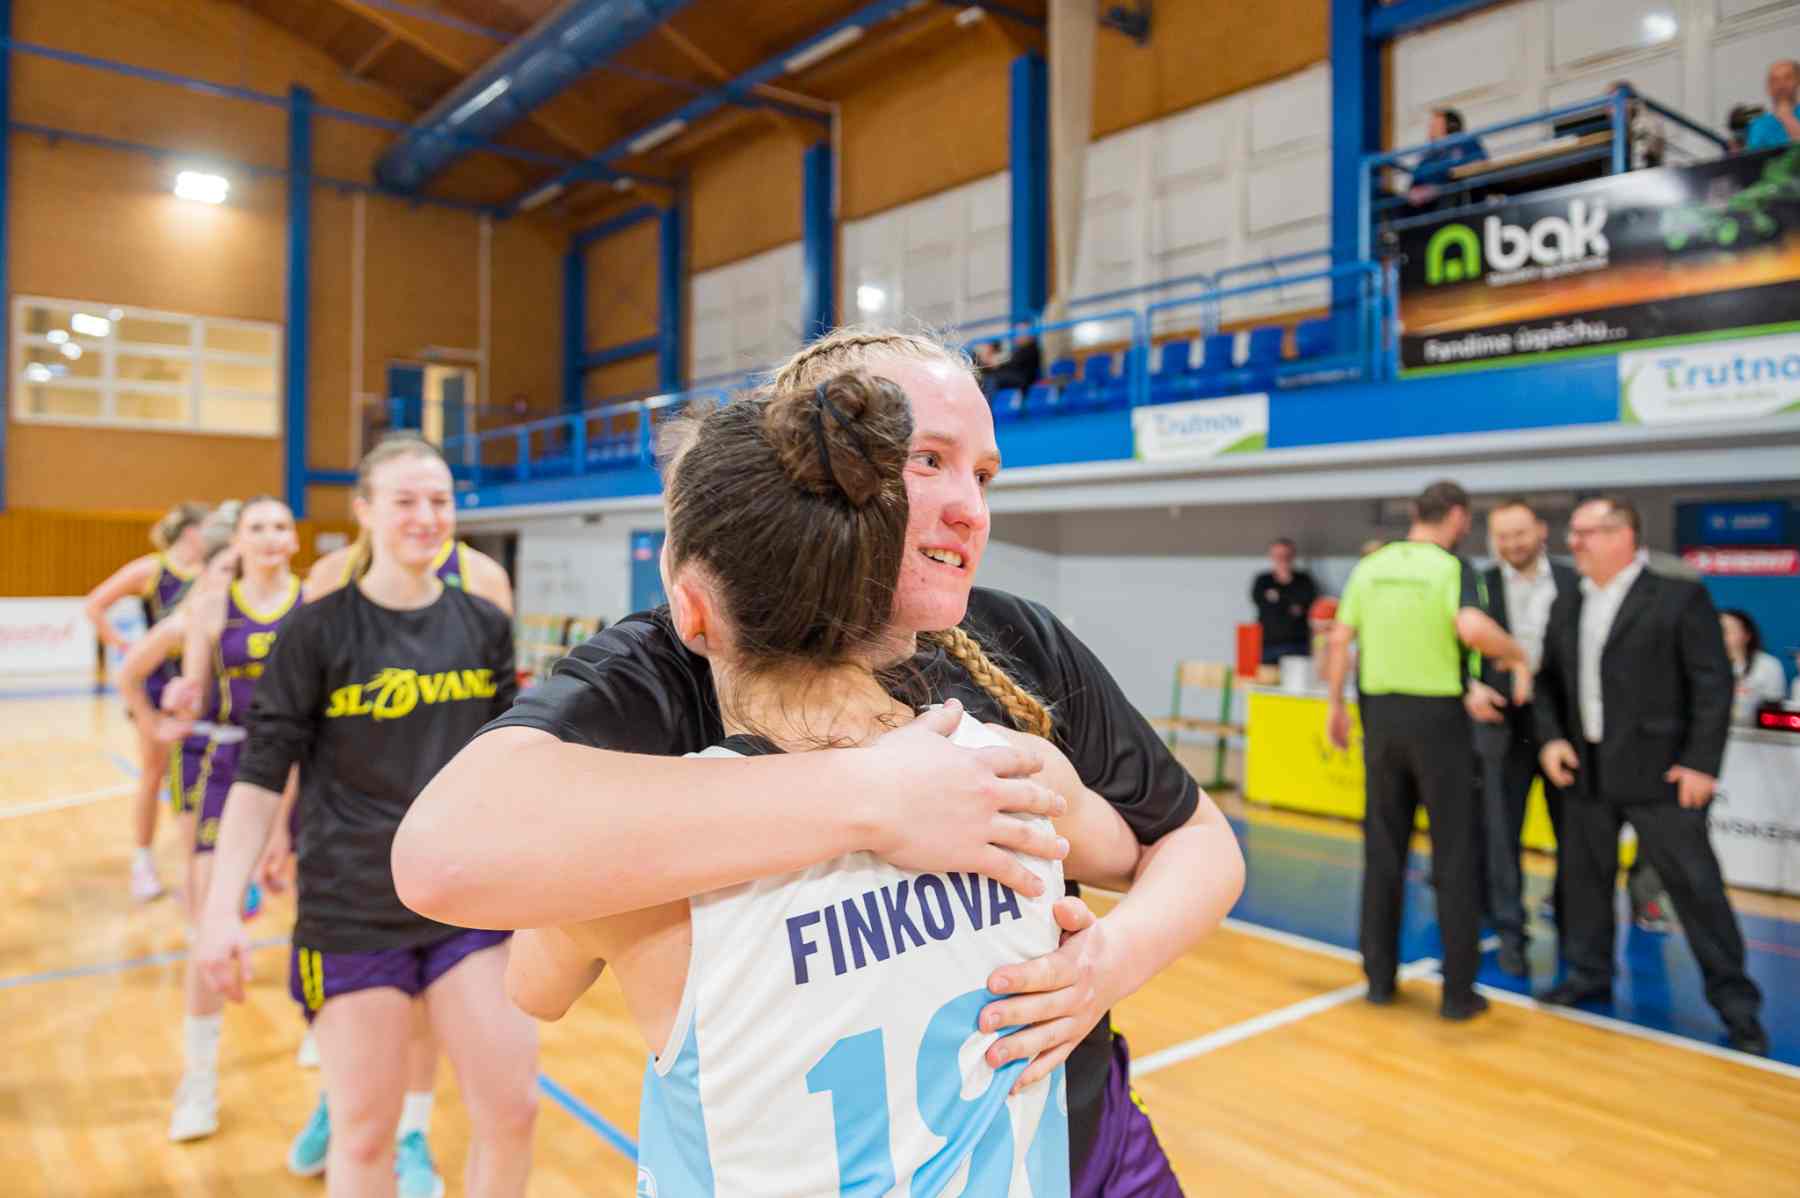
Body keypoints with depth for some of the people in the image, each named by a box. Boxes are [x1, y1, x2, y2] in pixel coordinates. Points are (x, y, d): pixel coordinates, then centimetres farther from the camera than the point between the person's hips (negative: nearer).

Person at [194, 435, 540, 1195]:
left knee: (512, 1110, 4)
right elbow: (261, 776, -5)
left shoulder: (484, 625, 3)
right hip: (350, 911, -3)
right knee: (365, 1133, 7)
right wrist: (221, 909, -11)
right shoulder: (317, 629, -7)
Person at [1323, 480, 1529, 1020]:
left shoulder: (1370, 565, 6)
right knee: (1453, 854, 6)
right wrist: (1517, 655, -8)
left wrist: (1334, 705, 11)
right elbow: (1472, 629, -26)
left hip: (1381, 712, 4)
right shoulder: (1452, 567, -8)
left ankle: (1380, 976, 17)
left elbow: (1339, 640, 3)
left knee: (1383, 849, 12)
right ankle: (1458, 990, 10)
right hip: (1437, 715, -4)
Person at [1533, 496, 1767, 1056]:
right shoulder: (1567, 606, 11)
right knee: (1584, 876, 12)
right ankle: (1588, 974, 28)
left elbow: (1714, 684, -8)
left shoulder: (1680, 597, -6)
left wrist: (1701, 763, -13)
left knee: (1696, 885, 1)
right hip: (1586, 771, 6)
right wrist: (1551, 738, -1)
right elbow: (1549, 681, 14)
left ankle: (1735, 999, 14)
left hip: (1658, 773, -5)